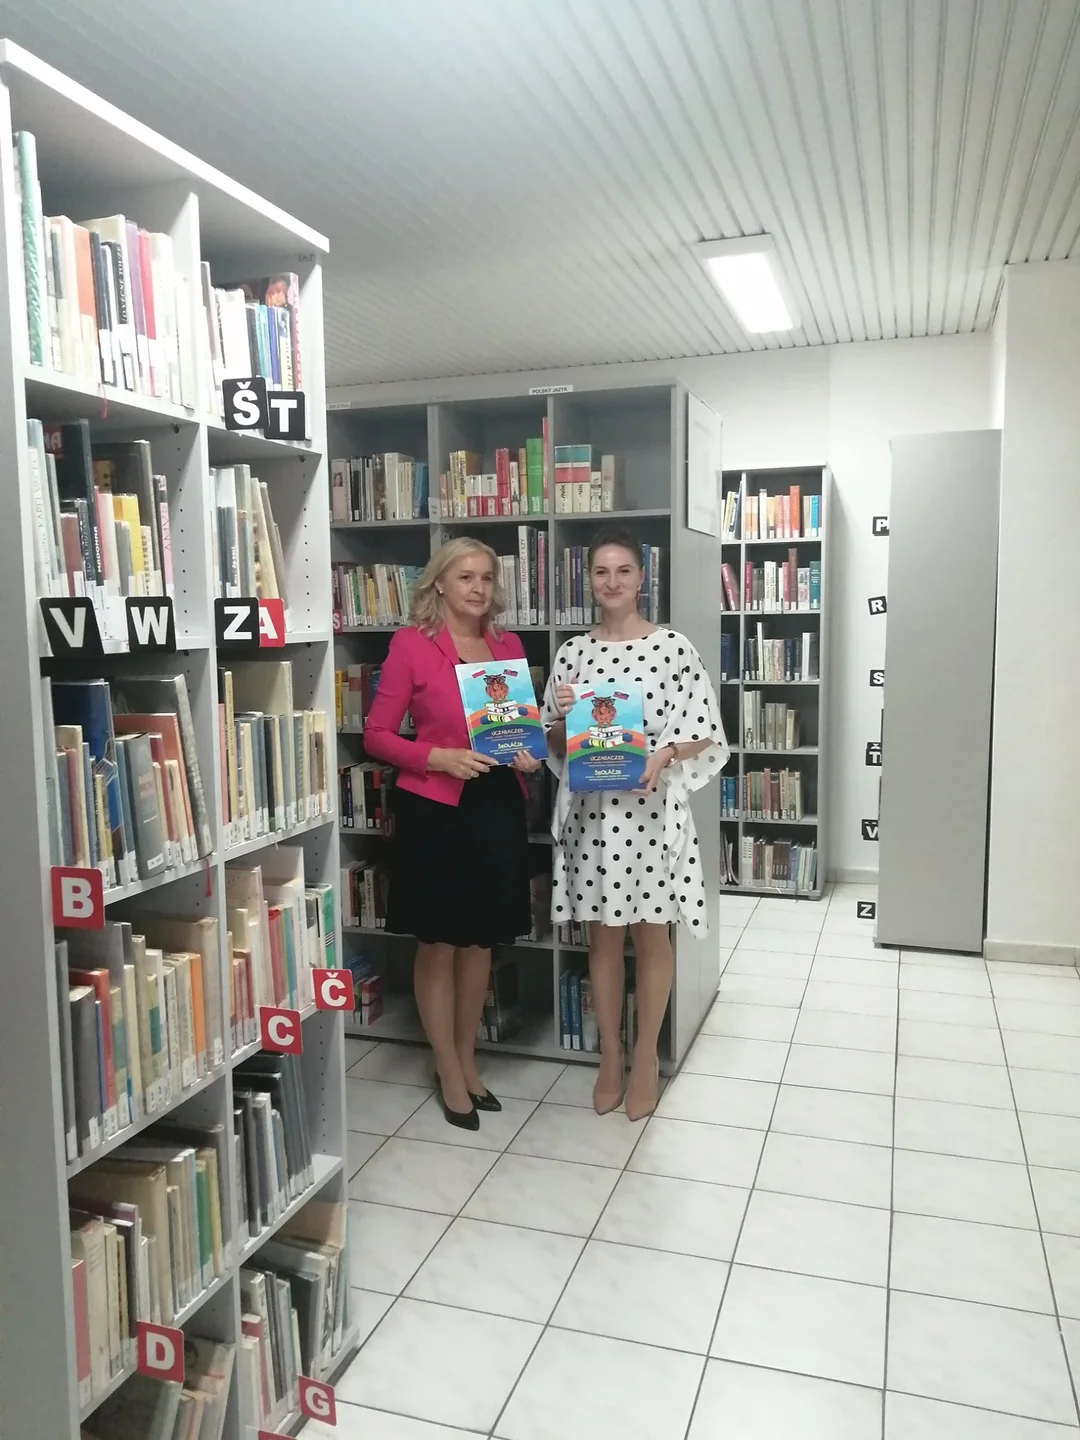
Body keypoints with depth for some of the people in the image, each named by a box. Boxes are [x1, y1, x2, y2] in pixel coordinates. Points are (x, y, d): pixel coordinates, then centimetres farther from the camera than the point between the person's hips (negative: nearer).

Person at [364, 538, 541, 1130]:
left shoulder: (508, 646, 7)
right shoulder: (411, 643, -8)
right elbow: (377, 734, -7)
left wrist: (530, 755, -5)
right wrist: (440, 757, -19)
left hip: (497, 805, 5)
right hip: (434, 808, -5)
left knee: (479, 942, 16)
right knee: (437, 945, 7)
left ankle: (467, 1060, 34)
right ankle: (448, 1073, 25)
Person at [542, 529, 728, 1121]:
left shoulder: (672, 646, -3)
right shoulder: (572, 652, 5)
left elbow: (704, 733, -2)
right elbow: (553, 744, 9)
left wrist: (663, 754, -20)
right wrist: (562, 717, -12)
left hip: (652, 808, -2)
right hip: (590, 808, 3)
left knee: (651, 934, 9)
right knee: (603, 934, 11)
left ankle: (645, 1058, 26)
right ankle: (610, 1056, 27)